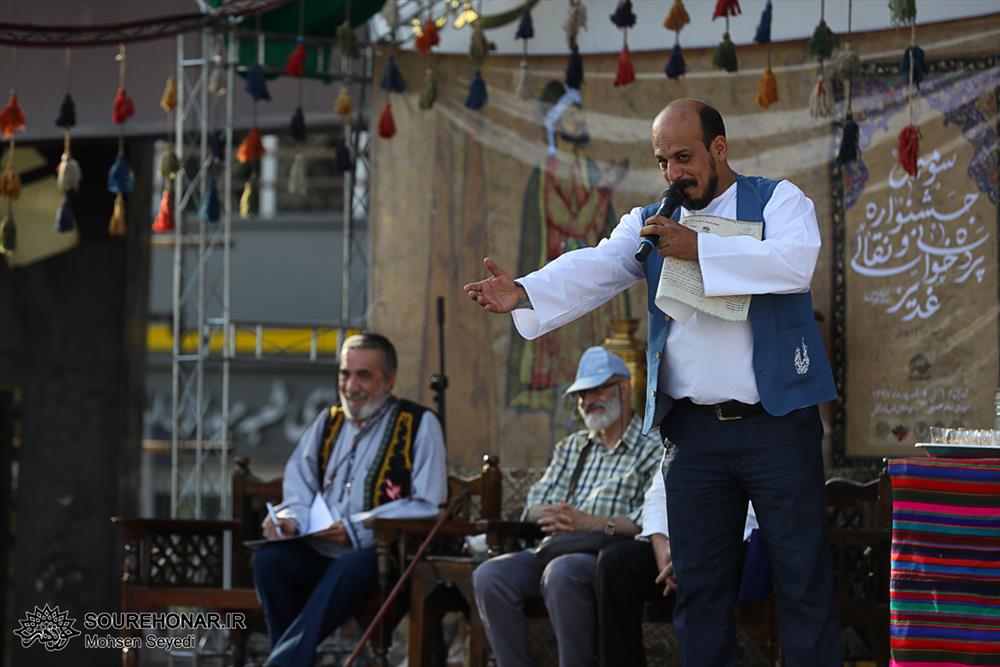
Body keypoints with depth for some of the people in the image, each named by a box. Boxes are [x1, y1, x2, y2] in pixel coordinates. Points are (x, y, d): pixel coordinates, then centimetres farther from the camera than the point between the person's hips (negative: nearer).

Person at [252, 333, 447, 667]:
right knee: (269, 558, -26)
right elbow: (299, 491, 17)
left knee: (350, 568, -38)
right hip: (320, 552, 5)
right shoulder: (328, 422, 20)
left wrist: (357, 530, -16)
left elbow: (427, 507, -7)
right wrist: (289, 520, -8)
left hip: (382, 555, -5)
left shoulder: (420, 425, 2)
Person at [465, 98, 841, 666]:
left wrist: (699, 248, -19)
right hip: (694, 428, 4)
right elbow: (592, 270, -5)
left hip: (777, 422, -4)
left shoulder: (777, 200, 2)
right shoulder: (650, 224, 13)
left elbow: (797, 263, -18)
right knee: (700, 584, 8)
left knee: (803, 574, -2)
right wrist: (523, 293, -24)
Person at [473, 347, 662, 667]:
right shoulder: (571, 447, 28)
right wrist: (556, 518, -7)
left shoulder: (652, 449, 6)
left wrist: (591, 524, -18)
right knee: (490, 576, -21)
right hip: (557, 548, 6)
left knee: (562, 572, -39)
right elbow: (535, 504, 18)